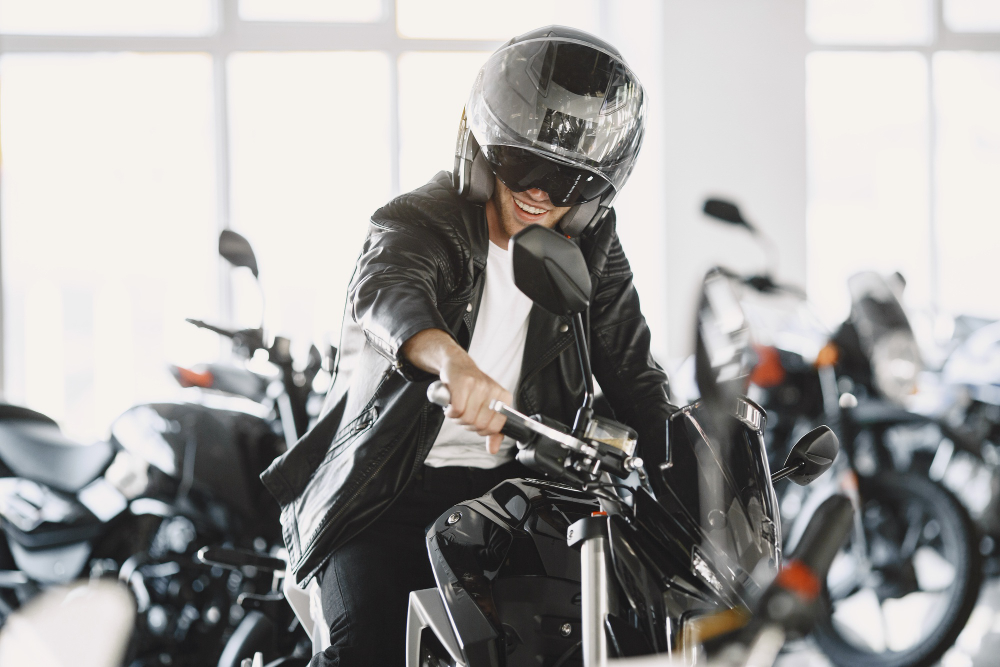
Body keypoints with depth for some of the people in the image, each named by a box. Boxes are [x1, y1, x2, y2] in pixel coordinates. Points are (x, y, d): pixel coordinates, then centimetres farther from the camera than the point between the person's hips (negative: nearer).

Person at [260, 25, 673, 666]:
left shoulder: (591, 245, 4)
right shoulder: (418, 222, -14)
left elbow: (632, 370, 6)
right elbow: (386, 293, -37)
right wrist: (453, 360, -60)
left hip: (508, 484, 5)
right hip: (390, 490, -4)